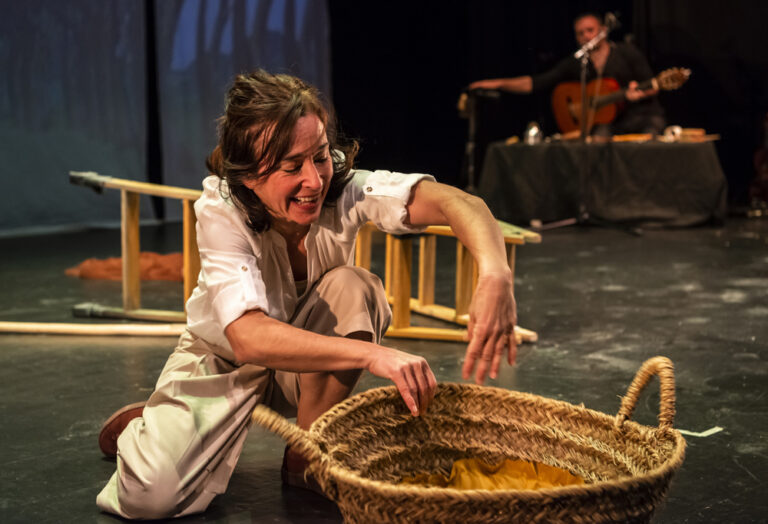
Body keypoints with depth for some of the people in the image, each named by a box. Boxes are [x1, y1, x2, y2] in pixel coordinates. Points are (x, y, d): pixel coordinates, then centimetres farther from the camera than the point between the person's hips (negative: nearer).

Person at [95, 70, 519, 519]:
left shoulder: (344, 189, -26)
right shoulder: (222, 211, -30)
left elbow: (453, 201, -42)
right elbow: (248, 338, -45)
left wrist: (495, 275, -63)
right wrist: (371, 353, -58)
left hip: (307, 365, 2)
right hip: (225, 360, -2)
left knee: (354, 288, -29)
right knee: (152, 495, -23)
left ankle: (305, 458, -10)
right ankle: (146, 425, 17)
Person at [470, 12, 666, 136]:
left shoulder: (626, 52, 3)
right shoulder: (574, 64, 9)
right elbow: (536, 82, 3)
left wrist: (639, 94, -23)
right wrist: (499, 83, -8)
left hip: (643, 114, -1)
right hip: (610, 120, 1)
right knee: (600, 135, -32)